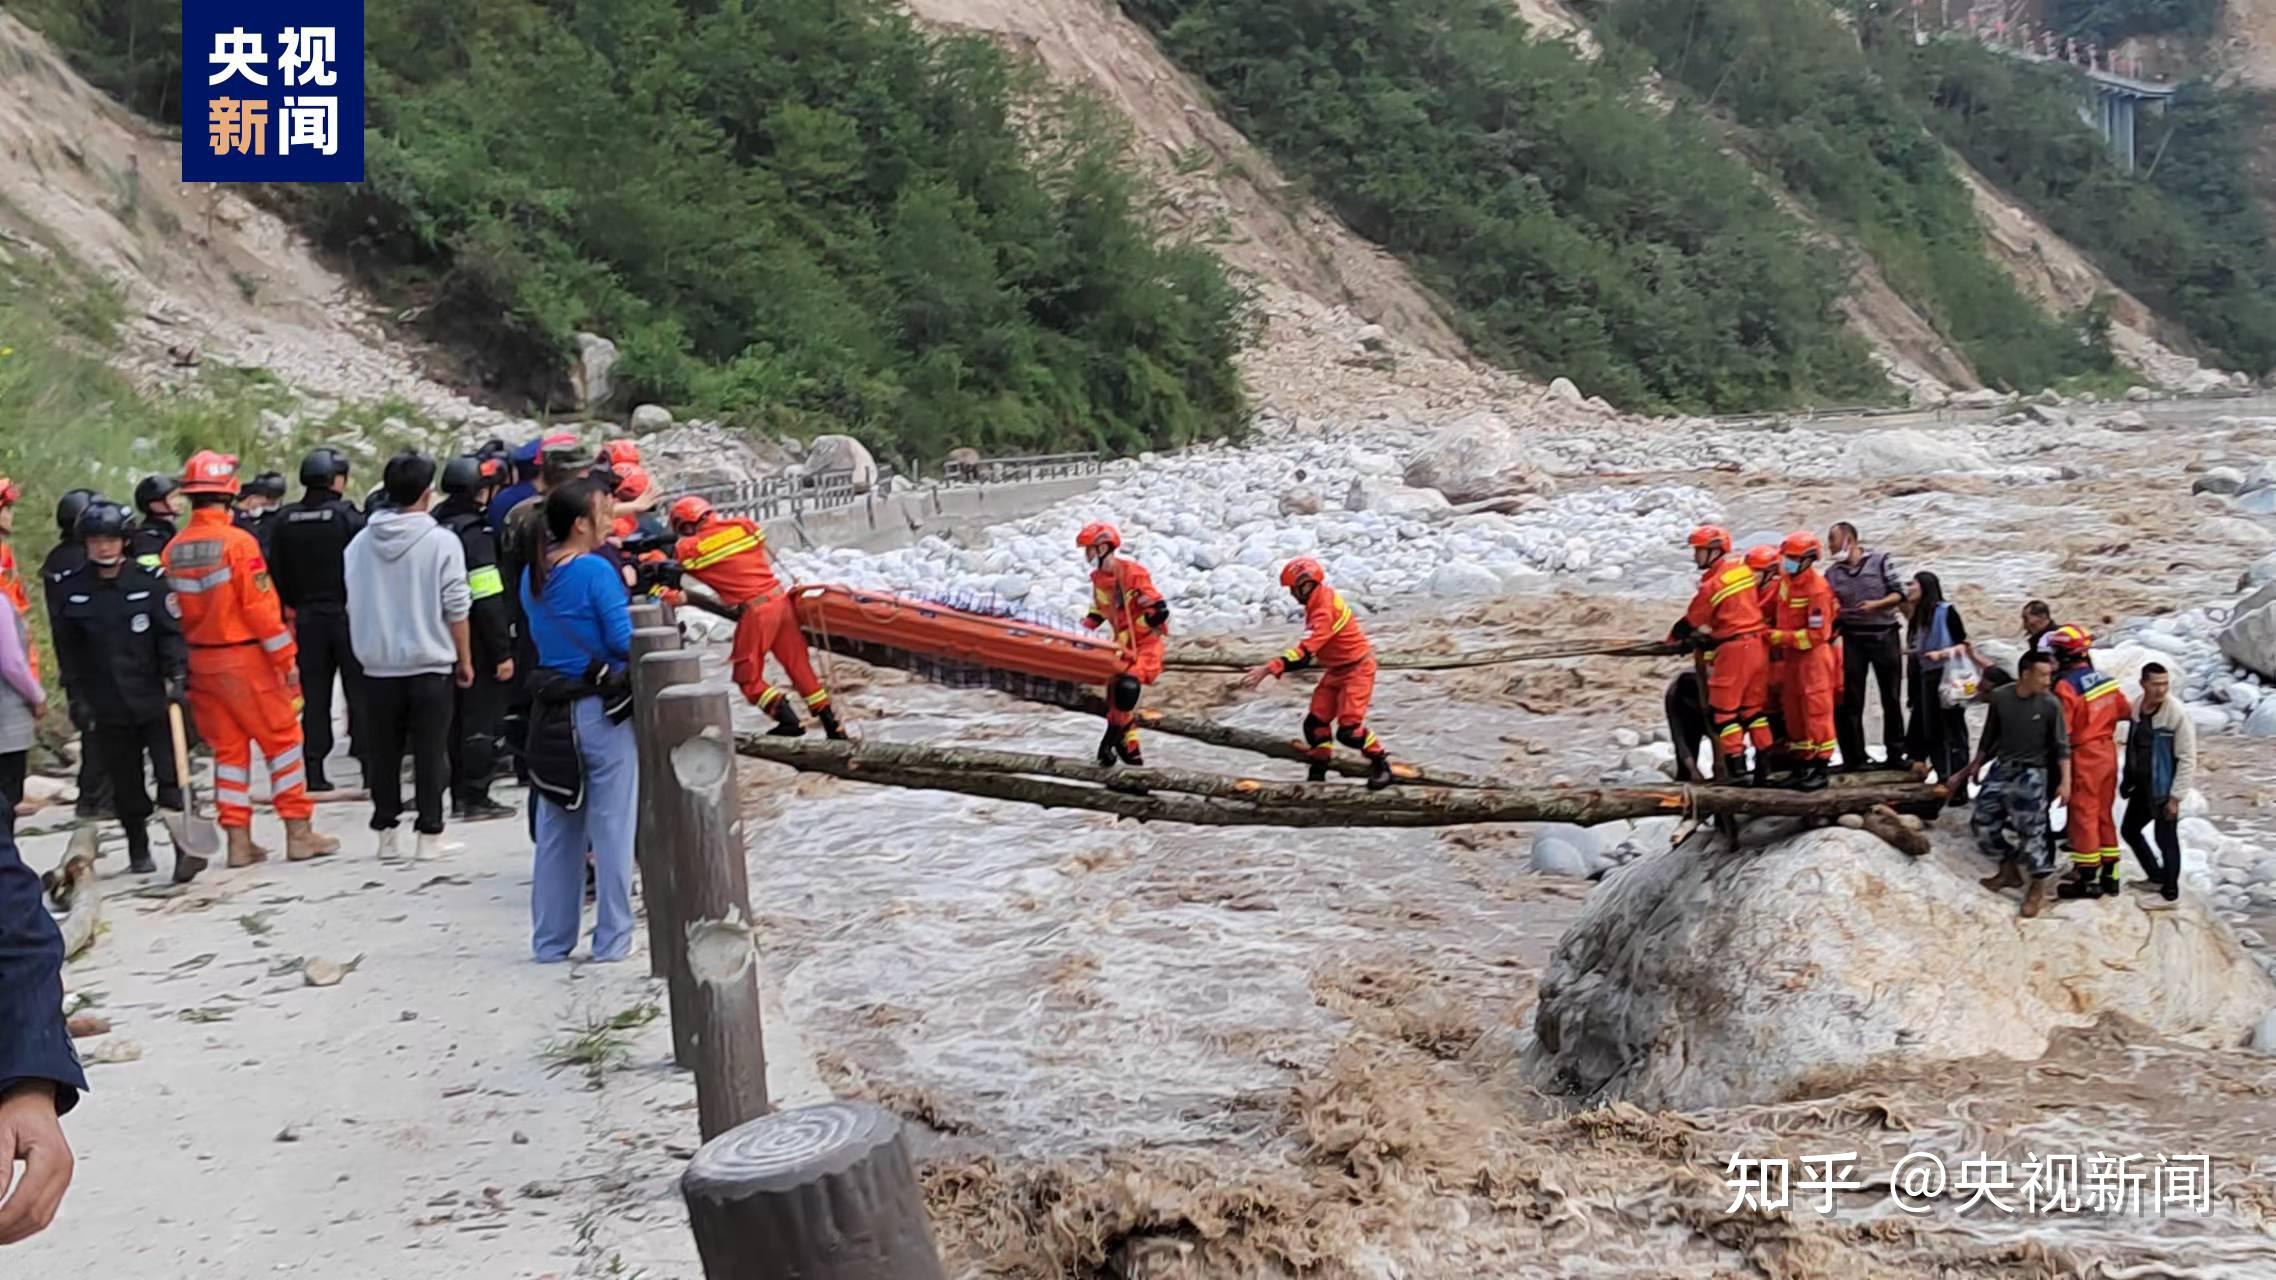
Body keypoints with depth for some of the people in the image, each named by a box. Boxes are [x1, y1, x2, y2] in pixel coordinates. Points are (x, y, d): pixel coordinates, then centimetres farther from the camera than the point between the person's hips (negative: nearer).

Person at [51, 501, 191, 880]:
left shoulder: (149, 580, -3)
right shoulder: (71, 589, 2)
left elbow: (171, 632, -1)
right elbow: (68, 650, 7)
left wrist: (177, 675, -13)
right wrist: (76, 698, 4)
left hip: (155, 699, -2)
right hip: (106, 707, 2)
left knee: (171, 778, -8)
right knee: (126, 785, 11)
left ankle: (186, 848, -6)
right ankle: (138, 849, 26)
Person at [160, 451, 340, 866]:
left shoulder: (173, 551, 2)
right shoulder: (237, 542, -15)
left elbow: (172, 612, 8)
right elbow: (260, 606, -15)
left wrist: (184, 660, 18)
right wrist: (287, 658, -8)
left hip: (201, 662, 6)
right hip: (245, 658, -6)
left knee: (228, 748, 12)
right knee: (282, 739, 4)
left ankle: (238, 839, 13)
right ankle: (299, 832, 6)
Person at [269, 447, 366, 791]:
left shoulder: (286, 521, 4)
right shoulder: (348, 517, -11)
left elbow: (277, 574, 8)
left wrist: (295, 605, 19)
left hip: (307, 617, 5)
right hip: (348, 614, -4)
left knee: (314, 695, 9)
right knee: (360, 691, 2)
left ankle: (314, 771, 9)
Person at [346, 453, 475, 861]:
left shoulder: (360, 543, 3)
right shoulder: (442, 541, -10)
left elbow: (353, 605, 10)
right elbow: (456, 609, -8)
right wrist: (465, 659, 2)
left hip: (377, 665, 4)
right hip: (430, 665, -4)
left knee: (383, 752, 12)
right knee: (430, 753, 3)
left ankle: (386, 830, 17)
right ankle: (429, 833, 5)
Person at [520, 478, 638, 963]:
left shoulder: (533, 575, 7)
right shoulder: (596, 570, -14)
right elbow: (624, 642, -17)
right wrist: (638, 612, 3)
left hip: (549, 713, 7)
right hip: (601, 712, -7)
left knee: (555, 831, 14)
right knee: (612, 827, 3)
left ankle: (550, 941, 21)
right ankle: (611, 940, 8)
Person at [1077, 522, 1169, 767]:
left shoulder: (1133, 573, -21)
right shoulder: (1098, 578, 4)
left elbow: (1160, 611, -23)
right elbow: (1099, 612, 20)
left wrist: (1127, 634, -18)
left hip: (1147, 641, -8)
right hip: (1124, 643, 8)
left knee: (1128, 685, -26)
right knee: (1114, 693, 4)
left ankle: (1113, 738, -12)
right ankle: (1130, 750, 14)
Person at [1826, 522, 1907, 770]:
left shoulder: (1880, 560, -1)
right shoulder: (1832, 573, 5)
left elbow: (1899, 594, -3)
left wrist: (1876, 604, -17)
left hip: (1885, 636, -2)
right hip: (1853, 639, 2)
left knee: (1891, 697, 6)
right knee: (1851, 700, 0)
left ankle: (1896, 753, 14)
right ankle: (1855, 757, 5)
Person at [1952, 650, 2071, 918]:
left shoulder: (2050, 704, -13)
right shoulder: (1999, 697, -6)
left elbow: (2062, 745, -8)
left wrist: (2065, 781, -14)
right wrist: (1975, 765, 16)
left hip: (2031, 772, -4)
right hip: (2001, 767, 4)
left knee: (2030, 829, -7)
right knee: (1982, 822, 8)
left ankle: (2039, 888, 7)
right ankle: (2009, 870, 28)